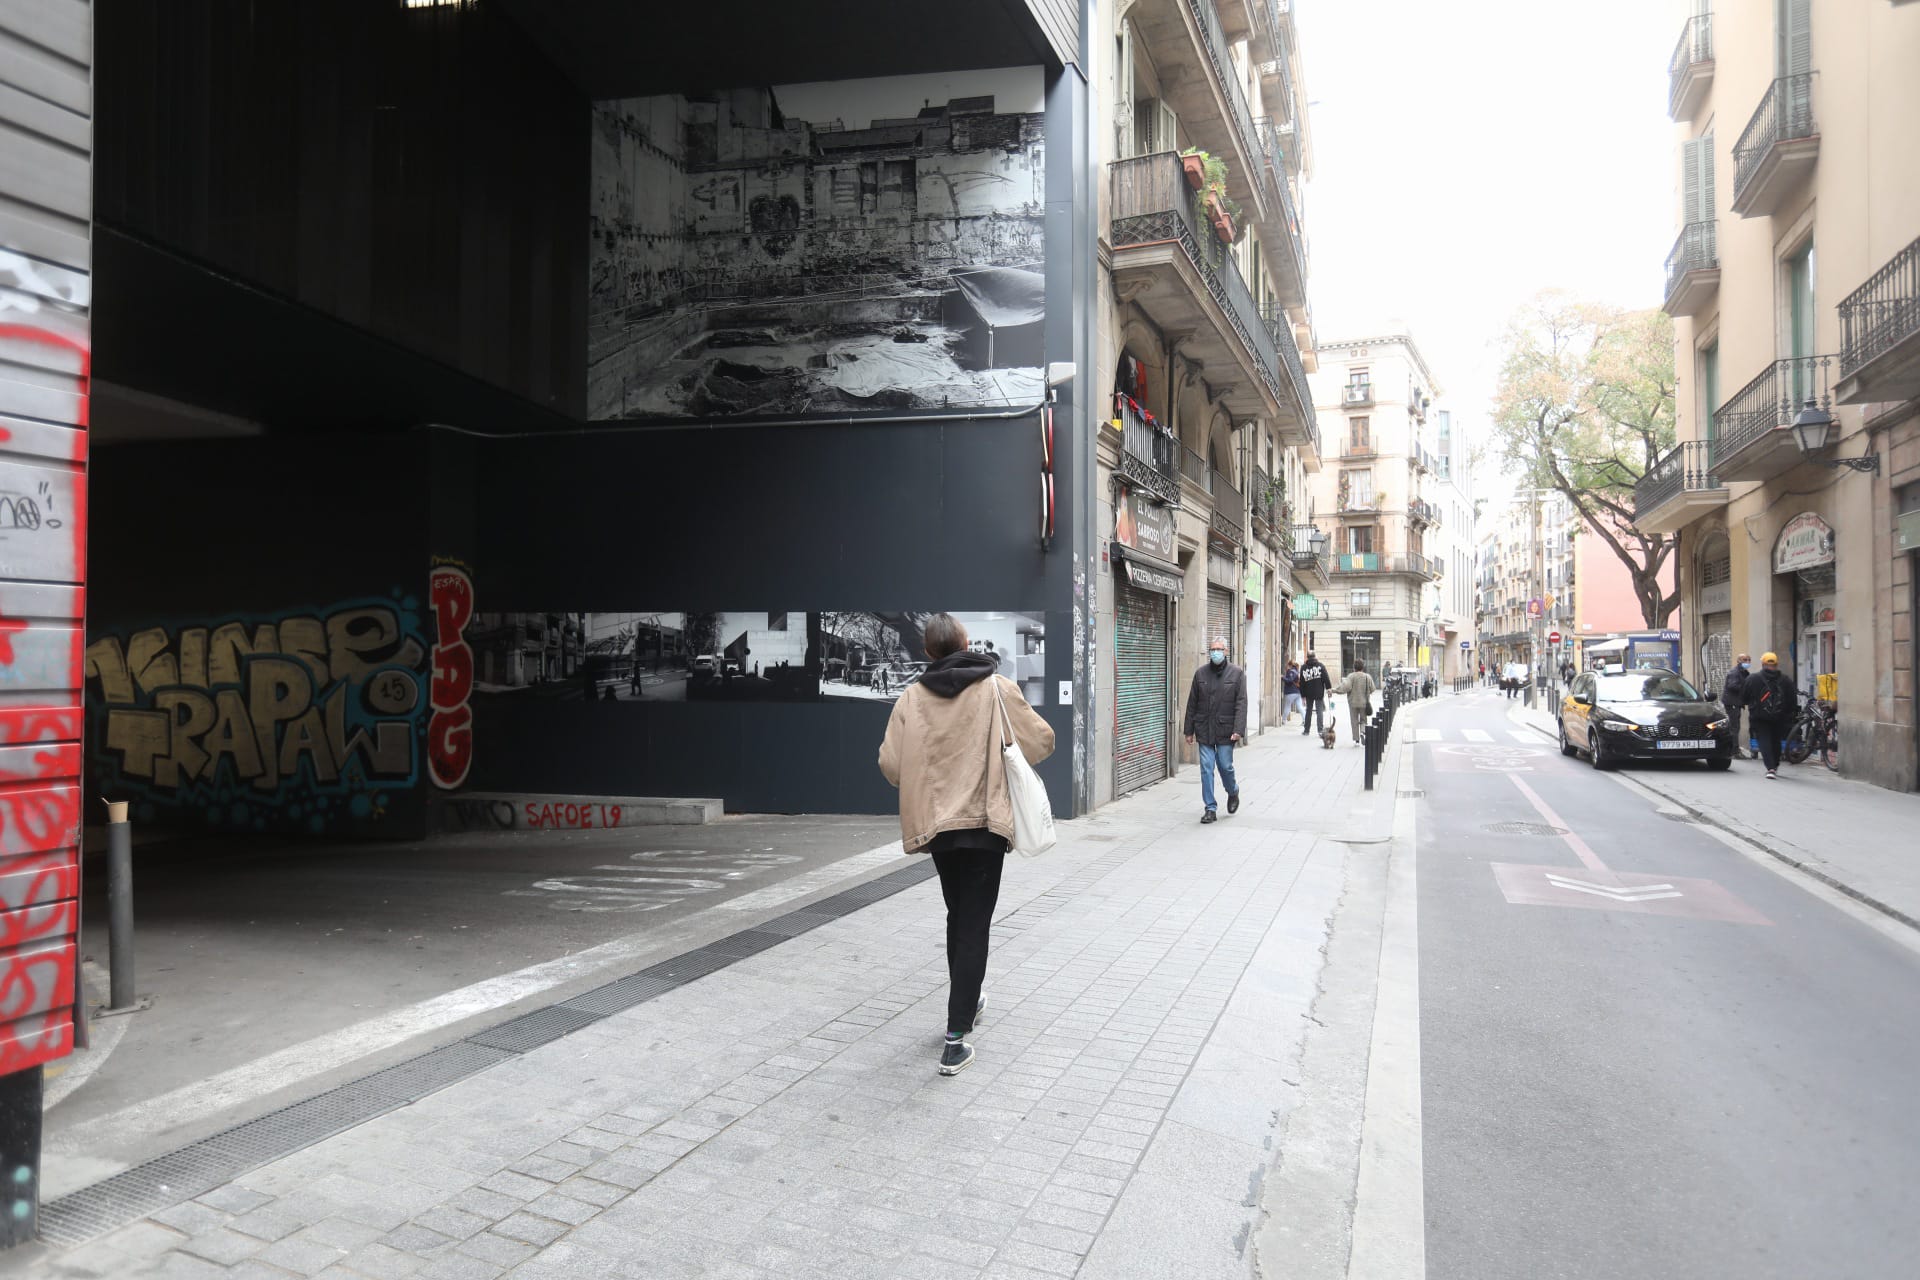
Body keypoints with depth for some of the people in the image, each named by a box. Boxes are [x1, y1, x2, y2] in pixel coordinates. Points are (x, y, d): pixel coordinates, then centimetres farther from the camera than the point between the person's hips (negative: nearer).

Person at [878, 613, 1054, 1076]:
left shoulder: (912, 698, -4)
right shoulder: (997, 689, -8)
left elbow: (890, 763, -5)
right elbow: (1042, 741, -1)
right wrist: (1007, 756, 20)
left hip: (935, 824, 3)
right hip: (984, 824, -3)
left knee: (958, 916, 23)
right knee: (974, 927, 1)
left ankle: (966, 1004, 39)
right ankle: (955, 1040, -5)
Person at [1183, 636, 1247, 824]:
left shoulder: (1237, 674, 0)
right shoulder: (1200, 674, 6)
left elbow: (1241, 703, -6)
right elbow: (1192, 704, 9)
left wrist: (1238, 730, -15)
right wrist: (1189, 730, 6)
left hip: (1225, 730, -2)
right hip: (1204, 729, 2)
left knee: (1225, 765, 0)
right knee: (1206, 768, 0)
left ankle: (1233, 792, 32)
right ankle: (1210, 809, 6)